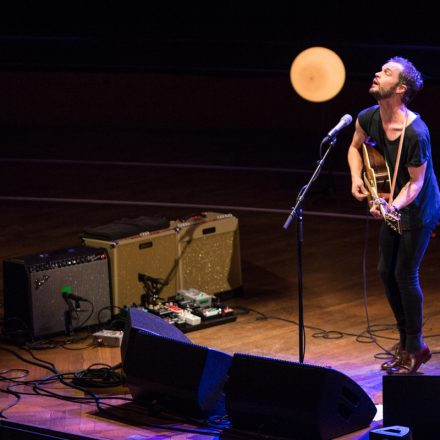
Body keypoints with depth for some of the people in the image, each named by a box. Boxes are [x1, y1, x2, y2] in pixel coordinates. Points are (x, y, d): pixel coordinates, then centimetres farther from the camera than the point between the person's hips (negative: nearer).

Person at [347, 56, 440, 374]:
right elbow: (356, 147, 13)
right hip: (393, 206, 8)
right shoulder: (369, 118, -8)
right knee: (386, 272, 13)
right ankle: (406, 340, 29)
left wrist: (394, 206, -36)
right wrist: (357, 178, -3)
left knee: (405, 275, -4)